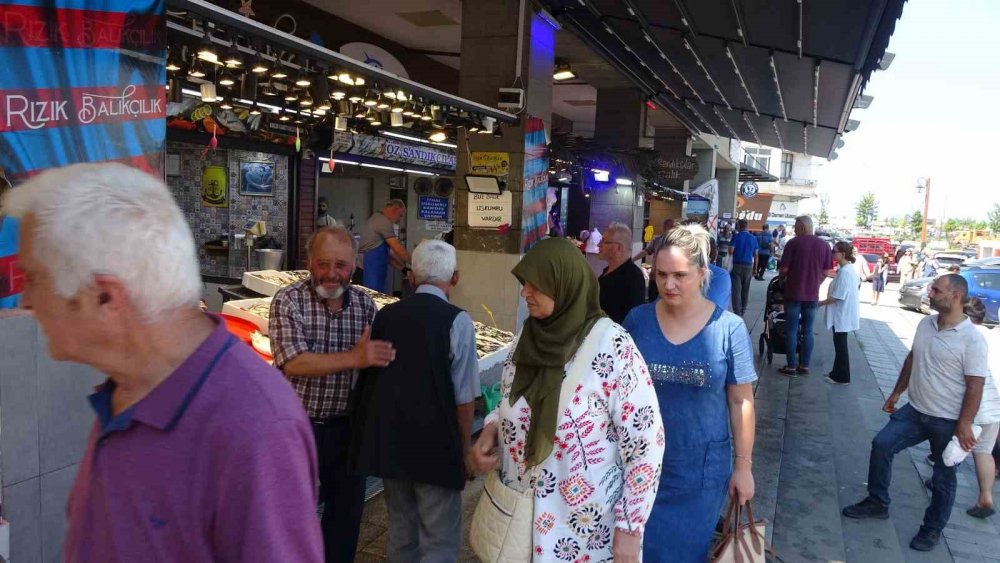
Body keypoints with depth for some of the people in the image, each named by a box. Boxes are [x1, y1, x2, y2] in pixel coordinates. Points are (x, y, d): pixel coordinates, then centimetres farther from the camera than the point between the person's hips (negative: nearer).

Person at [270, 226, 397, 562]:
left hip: (347, 427, 4)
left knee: (347, 511, 18)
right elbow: (294, 363, -24)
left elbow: (380, 358, 8)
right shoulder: (288, 301, -12)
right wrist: (354, 358, -30)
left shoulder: (364, 304, 1)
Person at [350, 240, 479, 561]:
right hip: (436, 447, -5)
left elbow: (368, 380, 10)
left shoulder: (385, 315, 1)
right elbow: (464, 398, -13)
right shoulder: (457, 321, -14)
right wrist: (464, 450, 2)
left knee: (400, 533, 22)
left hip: (388, 443, 5)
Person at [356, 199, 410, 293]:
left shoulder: (378, 219, 20)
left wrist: (404, 269, 14)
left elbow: (387, 253, 20)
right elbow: (398, 249, -13)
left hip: (370, 274, 10)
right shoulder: (384, 221, -11)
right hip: (368, 274, -10)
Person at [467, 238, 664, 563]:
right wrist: (491, 428, -6)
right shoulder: (528, 336, -3)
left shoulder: (611, 346, -20)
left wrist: (629, 527, -14)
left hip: (583, 527, -5)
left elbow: (645, 441, -16)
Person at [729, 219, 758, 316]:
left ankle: (737, 312, -9)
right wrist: (755, 268, 13)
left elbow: (731, 251, -13)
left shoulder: (736, 236, -5)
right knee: (745, 289, 16)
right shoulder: (753, 238, 5)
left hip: (737, 265, -3)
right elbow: (755, 255, 7)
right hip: (749, 266, 4)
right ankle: (743, 310, 26)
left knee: (736, 289, -3)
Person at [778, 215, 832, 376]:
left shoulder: (793, 243, -10)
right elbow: (826, 272, 5)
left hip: (794, 293, -4)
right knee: (808, 330, 11)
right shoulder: (824, 245, 2)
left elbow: (784, 268, -11)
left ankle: (791, 366, 5)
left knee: (792, 330, 3)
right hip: (812, 294, 4)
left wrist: (783, 277, 10)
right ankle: (804, 366, 14)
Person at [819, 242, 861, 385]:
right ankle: (837, 373, 26)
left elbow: (836, 297, -23)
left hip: (842, 314, -10)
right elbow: (858, 284, 22)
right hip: (844, 313, 10)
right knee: (839, 344, 17)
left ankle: (842, 377, 9)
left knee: (840, 345, 0)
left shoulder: (844, 272, -23)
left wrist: (819, 303, -12)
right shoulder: (850, 269, 8)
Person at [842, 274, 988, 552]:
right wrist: (896, 393, 17)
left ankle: (933, 528, 27)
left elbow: (975, 386, -18)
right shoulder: (925, 324, 1)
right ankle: (877, 502, 17)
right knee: (881, 445, 0)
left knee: (943, 478, 9)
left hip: (948, 421, -6)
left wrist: (964, 425, -20)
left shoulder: (971, 339, -20)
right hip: (915, 410, 6)